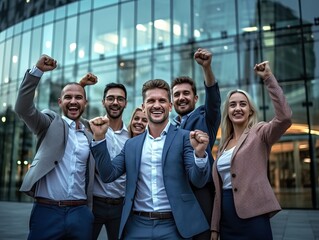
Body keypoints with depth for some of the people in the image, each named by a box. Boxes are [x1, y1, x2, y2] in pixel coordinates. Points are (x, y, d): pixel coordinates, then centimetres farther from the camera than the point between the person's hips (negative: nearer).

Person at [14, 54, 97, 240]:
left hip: (80, 214, 3)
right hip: (47, 212, -3)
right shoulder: (51, 123, 4)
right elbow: (23, 108, -14)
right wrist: (38, 71, -21)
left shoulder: (90, 137, 12)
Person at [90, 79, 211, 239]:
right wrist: (99, 138, -5)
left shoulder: (184, 138, -3)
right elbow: (108, 175, 4)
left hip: (173, 226, -2)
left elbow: (198, 181, -10)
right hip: (137, 226, 3)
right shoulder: (131, 144, 8)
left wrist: (199, 153, -29)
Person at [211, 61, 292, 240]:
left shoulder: (259, 133, -2)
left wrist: (268, 77, -21)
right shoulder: (225, 144, 13)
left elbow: (285, 117, -23)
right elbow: (219, 188, 13)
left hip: (252, 218, -6)